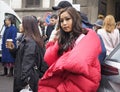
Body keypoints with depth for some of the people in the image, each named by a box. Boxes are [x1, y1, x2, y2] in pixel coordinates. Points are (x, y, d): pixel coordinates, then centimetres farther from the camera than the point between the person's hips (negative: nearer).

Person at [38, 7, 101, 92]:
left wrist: (59, 64, -3)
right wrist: (55, 42, 1)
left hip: (83, 80, -6)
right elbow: (49, 61, 9)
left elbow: (79, 64, -19)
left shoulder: (89, 35, -5)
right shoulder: (63, 39, 15)